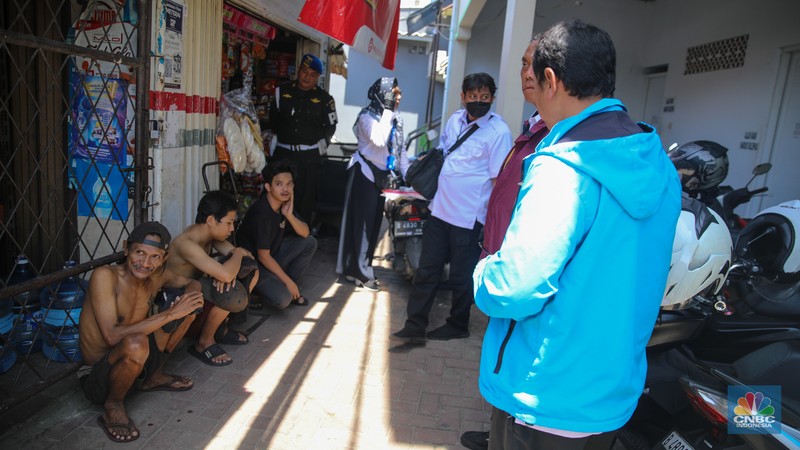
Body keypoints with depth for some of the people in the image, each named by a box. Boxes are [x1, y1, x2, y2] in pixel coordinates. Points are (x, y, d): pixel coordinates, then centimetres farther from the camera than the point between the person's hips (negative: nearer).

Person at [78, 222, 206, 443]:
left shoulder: (156, 275, -5)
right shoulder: (104, 276, -24)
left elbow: (191, 283, 12)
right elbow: (112, 335, -32)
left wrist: (192, 294, -12)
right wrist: (170, 314, -31)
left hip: (133, 362, 7)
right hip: (97, 379, -7)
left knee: (189, 305, 1)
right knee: (136, 343, -39)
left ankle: (154, 377, 14)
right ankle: (113, 406, -9)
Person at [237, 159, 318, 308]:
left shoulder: (284, 203, -4)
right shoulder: (261, 213, -29)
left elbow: (305, 233, -4)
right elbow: (263, 256, -24)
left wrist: (289, 216, -23)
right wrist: (289, 282, -20)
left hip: (272, 254, 8)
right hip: (253, 264, -8)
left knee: (310, 243, -2)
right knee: (283, 299, -27)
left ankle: (282, 284, 5)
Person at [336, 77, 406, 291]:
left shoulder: (396, 119, 10)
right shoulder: (367, 116, -12)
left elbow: (400, 149, 12)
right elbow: (379, 140, -29)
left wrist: (408, 176, 4)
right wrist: (387, 112, -21)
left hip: (383, 175, 8)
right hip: (365, 172, -7)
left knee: (374, 221, 11)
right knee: (362, 221, -4)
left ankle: (360, 268, 23)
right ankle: (361, 272, 4)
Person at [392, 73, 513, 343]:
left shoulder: (498, 132, -13)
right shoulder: (455, 120, 7)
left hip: (469, 217, -6)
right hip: (440, 209, 6)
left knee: (461, 277, 9)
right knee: (426, 270, 9)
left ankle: (458, 326, 31)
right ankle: (414, 328, 18)